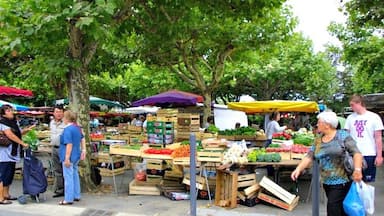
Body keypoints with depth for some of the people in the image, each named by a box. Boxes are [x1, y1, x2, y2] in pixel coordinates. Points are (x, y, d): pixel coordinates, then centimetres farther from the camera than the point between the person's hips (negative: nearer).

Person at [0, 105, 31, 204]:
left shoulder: (14, 122, 12)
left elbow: (19, 132, 20)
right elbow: (10, 135, -21)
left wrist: (27, 129, 2)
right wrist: (23, 143, -20)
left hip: (13, 153, 9)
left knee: (10, 174, 16)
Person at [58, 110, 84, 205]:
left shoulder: (68, 129, -20)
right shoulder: (77, 127, 8)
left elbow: (69, 144, -24)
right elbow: (82, 139, 16)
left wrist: (67, 158, -23)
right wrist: (83, 150, 17)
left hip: (69, 157, -9)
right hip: (76, 156, 9)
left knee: (68, 177, -2)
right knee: (75, 175, 17)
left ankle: (68, 199, 3)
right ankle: (76, 196, 26)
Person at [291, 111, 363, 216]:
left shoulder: (342, 135, -8)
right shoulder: (318, 140, 8)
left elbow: (356, 152, -14)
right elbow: (309, 156, 5)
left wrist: (357, 169, -27)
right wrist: (298, 169, -7)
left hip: (341, 181, -6)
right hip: (326, 182, 6)